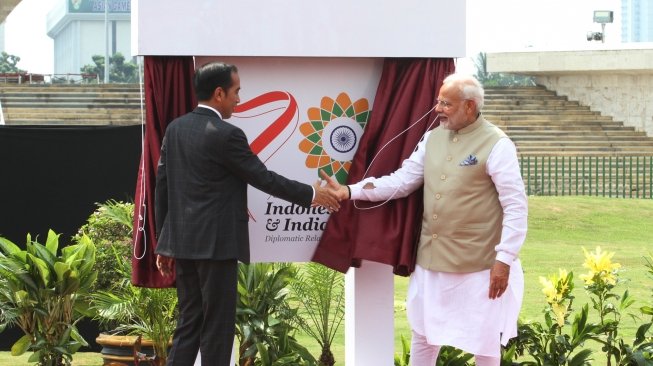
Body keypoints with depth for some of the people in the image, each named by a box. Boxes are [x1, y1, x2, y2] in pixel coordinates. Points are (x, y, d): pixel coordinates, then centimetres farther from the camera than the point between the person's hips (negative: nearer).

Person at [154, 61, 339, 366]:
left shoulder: (175, 128, 8)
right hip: (215, 244, -7)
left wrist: (163, 242, 16)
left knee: (188, 323, 12)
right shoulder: (226, 135, -15)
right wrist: (311, 195, 3)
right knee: (218, 327, 1)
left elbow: (161, 186, 10)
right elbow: (263, 178, -9)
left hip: (183, 242, 8)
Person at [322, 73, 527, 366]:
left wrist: (504, 259, -20)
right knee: (423, 334, 18)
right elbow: (401, 180, 7)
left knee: (483, 340, 8)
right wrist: (350, 191, -4)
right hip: (431, 260, 6)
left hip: (477, 264, -6)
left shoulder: (496, 145, -14)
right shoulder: (432, 138, 7)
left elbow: (516, 207, -16)